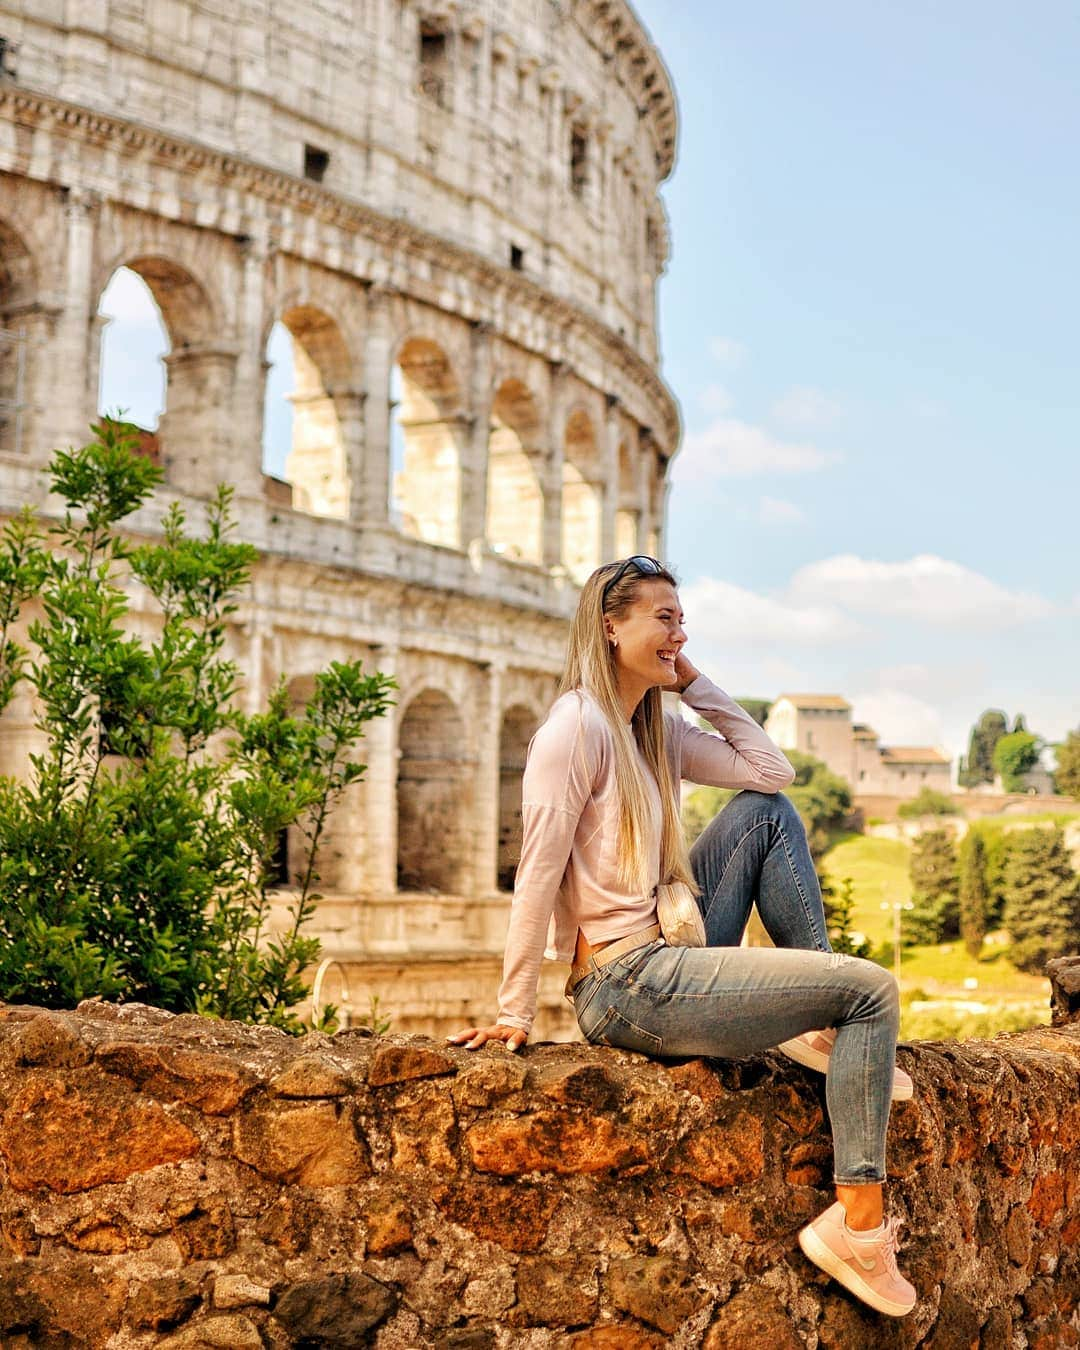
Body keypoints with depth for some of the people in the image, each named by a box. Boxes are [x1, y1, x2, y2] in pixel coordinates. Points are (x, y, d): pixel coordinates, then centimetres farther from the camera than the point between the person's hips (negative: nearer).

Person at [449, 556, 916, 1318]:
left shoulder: (653, 727, 12)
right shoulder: (578, 726, -15)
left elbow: (772, 773, 9)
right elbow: (537, 877, -17)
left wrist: (696, 684, 8)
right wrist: (514, 1015, -16)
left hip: (665, 960, 9)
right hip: (626, 990, -9)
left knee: (767, 813, 6)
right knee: (874, 991, -8)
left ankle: (821, 1025, 5)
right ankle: (857, 1226, -7)